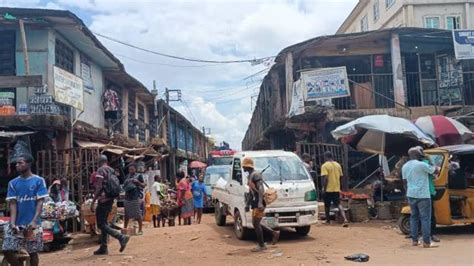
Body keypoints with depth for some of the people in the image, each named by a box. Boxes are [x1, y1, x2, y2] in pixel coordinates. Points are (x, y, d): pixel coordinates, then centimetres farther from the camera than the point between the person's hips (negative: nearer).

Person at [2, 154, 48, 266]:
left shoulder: (39, 181, -3)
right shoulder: (13, 183, 6)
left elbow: (40, 202, -5)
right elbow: (13, 203, 1)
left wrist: (34, 221, -17)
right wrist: (12, 223, -12)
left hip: (32, 224, -3)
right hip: (17, 224, 3)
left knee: (33, 252, 5)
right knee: (7, 250, -5)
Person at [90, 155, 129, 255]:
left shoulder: (100, 170, -10)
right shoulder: (112, 170, 13)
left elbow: (99, 188, -18)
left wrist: (93, 202, -16)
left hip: (103, 200, -8)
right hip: (110, 200, 8)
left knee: (101, 224, -6)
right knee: (104, 223, 14)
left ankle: (121, 237, -17)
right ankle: (103, 248, 15)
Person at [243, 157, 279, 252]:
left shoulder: (255, 175, -14)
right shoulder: (250, 175, 16)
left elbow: (261, 189, -22)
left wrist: (260, 202, -30)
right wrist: (250, 203, 26)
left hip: (258, 204, -10)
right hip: (254, 204, 10)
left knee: (256, 224, -4)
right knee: (256, 223, 13)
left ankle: (261, 245, 5)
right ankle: (275, 233, 21)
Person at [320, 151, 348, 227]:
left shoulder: (325, 165, -10)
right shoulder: (338, 165, 9)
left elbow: (325, 178, -18)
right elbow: (340, 176, 15)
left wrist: (324, 188, -13)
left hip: (328, 189, -5)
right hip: (337, 189, 5)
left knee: (327, 205, 13)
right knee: (339, 204, 2)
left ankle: (328, 220, 26)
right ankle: (345, 219, -16)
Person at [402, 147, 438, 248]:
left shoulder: (404, 166, 9)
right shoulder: (422, 165, -13)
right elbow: (434, 171, -1)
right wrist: (435, 166, 19)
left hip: (411, 195, 7)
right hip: (422, 195, -7)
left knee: (414, 217, 14)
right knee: (425, 218, -2)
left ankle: (414, 240, 15)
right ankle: (426, 242, -1)